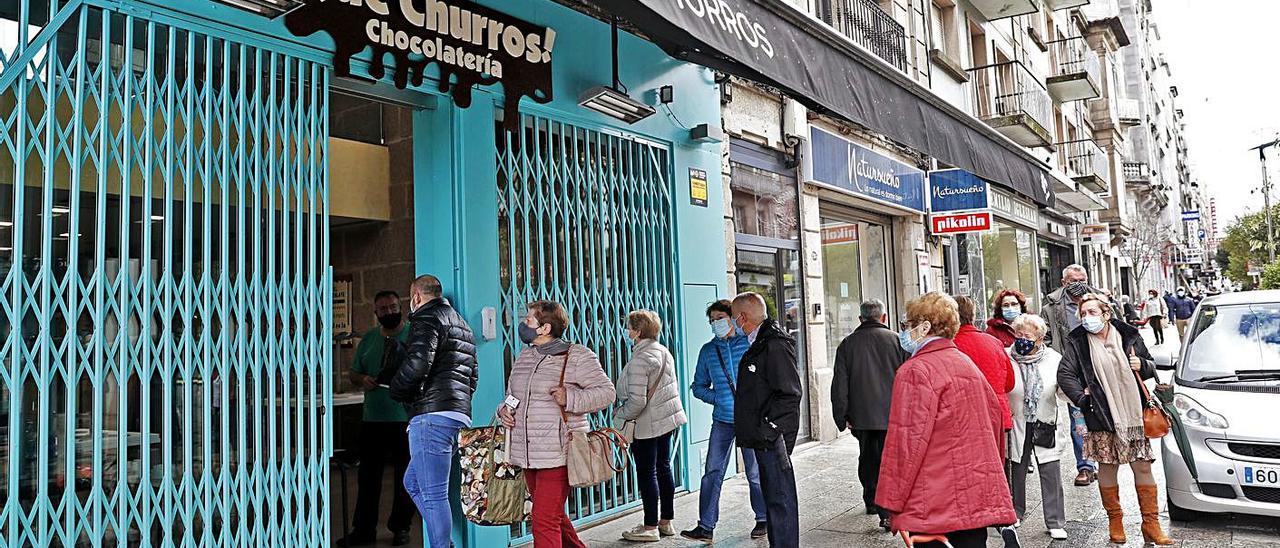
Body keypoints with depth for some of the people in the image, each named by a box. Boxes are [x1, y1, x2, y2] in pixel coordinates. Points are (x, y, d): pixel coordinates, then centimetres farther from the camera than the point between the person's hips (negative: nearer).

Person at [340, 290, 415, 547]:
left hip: (406, 418, -4)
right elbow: (353, 373, 16)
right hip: (372, 418, 4)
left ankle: (400, 527, 20)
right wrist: (362, 379, -6)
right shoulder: (368, 339, 12)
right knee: (368, 475, 9)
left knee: (406, 476, 7)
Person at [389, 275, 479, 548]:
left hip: (432, 415, -10)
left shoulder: (427, 318, -3)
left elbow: (417, 364, -18)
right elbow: (473, 375, 26)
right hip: (460, 416, 10)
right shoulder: (462, 324, 26)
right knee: (412, 482, 18)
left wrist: (396, 390, -2)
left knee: (433, 495, -6)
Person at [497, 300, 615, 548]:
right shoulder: (523, 357, 14)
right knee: (553, 516, 19)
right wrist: (504, 408, 4)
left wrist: (570, 398, -20)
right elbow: (512, 394, 26)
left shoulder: (577, 356, -7)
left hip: (558, 454, -8)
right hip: (528, 454, 8)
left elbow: (606, 392, -8)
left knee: (545, 521, -9)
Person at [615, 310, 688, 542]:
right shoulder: (664, 351, 8)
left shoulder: (639, 360, -20)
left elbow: (637, 401, -24)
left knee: (646, 473, 0)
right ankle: (666, 522, 25)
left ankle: (650, 527, 8)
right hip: (668, 419, 9)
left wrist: (619, 414, -7)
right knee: (663, 468, 15)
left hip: (647, 424, -9)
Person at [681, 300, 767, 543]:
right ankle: (706, 527, 4)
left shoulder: (751, 343, -1)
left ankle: (763, 520, 26)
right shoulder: (708, 350, 8)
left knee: (755, 473, 8)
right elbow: (699, 386, 14)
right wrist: (718, 399, -3)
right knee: (712, 473, -1)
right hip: (722, 420, 3)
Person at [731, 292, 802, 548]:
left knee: (781, 499, -2)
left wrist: (768, 429, -20)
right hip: (763, 438, 10)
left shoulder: (775, 345, -16)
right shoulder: (758, 344, 15)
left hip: (772, 438, -10)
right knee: (772, 496, 18)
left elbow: (789, 394, -21)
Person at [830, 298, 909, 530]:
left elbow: (839, 385, 3)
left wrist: (842, 417, 8)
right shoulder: (897, 340, 0)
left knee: (867, 459, 18)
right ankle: (888, 513, -7)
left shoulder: (847, 344, 4)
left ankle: (871, 501, 29)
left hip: (862, 416, 2)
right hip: (893, 414, -2)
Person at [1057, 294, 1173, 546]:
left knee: (1143, 467, 7)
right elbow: (1064, 375, -7)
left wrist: (1141, 365, -6)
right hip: (1102, 418, -2)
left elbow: (1151, 367, 15)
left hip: (1134, 414, 2)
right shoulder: (1077, 342, -4)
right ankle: (1115, 521, 23)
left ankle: (1151, 524, 18)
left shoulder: (1128, 335, 3)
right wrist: (1083, 399, -13)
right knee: (1108, 467, 7)